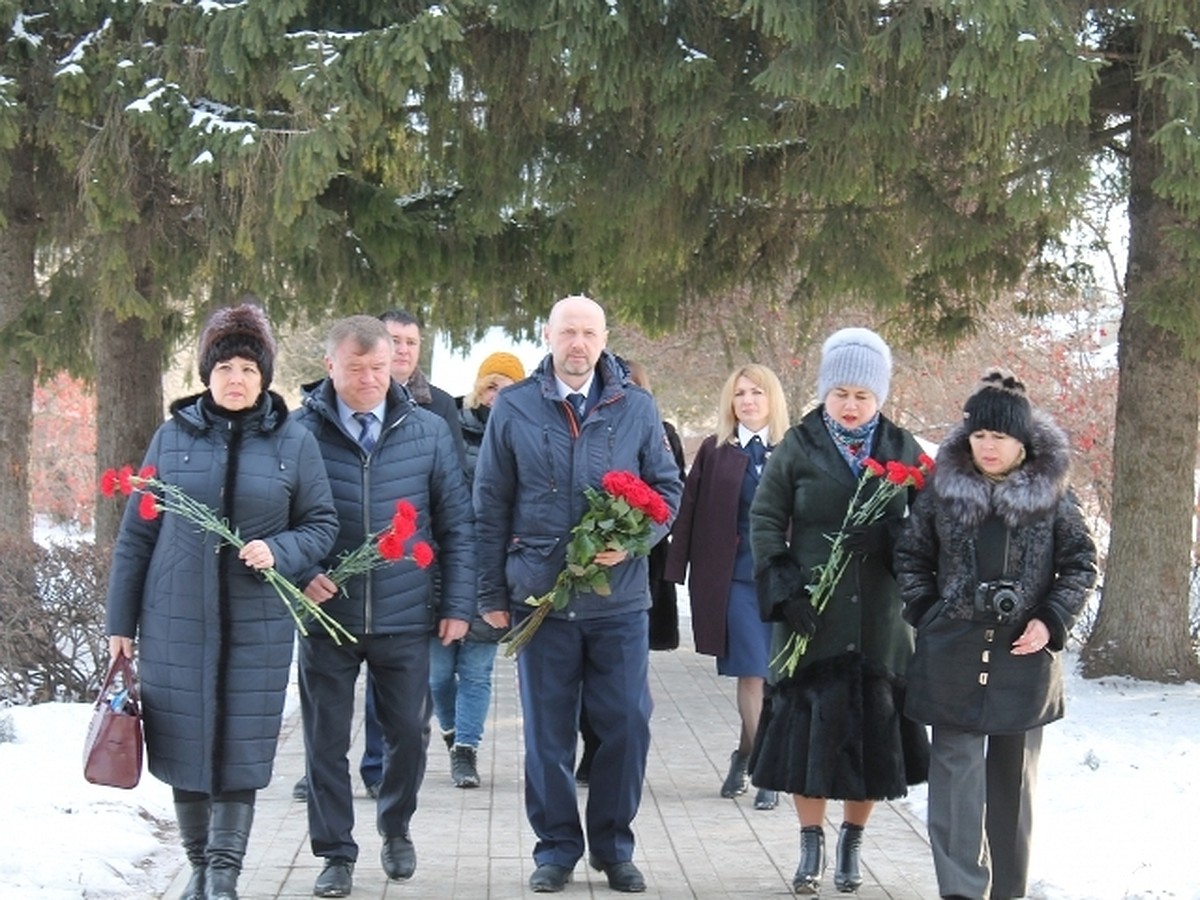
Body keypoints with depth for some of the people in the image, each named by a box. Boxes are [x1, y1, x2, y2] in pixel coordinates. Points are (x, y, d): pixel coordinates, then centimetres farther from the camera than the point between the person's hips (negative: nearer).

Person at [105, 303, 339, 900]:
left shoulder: (294, 443, 2)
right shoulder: (173, 437, 4)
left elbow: (322, 524, 5)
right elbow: (136, 534, 7)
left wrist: (279, 551, -16)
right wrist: (120, 622, 6)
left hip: (258, 626, -1)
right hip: (176, 622, 1)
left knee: (242, 753, -2)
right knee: (184, 746, 6)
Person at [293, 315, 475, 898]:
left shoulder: (427, 431, 1)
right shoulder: (300, 431, -5)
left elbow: (456, 523, 6)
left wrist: (458, 604, 2)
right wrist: (298, 572, -13)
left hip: (407, 618, 1)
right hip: (326, 614, -1)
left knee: (408, 733, 11)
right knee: (326, 741, 6)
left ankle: (396, 829, 36)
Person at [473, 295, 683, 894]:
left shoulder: (636, 409, 4)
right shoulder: (513, 409, 2)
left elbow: (667, 489, 8)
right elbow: (491, 508, 5)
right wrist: (492, 594, 3)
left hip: (620, 600, 1)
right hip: (540, 598, 0)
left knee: (627, 726, 3)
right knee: (548, 731, 7)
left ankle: (613, 846, 18)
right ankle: (556, 847, 19)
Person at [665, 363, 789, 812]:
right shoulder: (714, 452, 5)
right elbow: (690, 511, 4)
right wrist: (679, 570, 0)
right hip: (734, 577, -1)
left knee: (771, 673, 4)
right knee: (753, 674, -2)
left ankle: (745, 755, 22)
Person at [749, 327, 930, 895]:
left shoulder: (902, 450, 8)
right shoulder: (799, 447, 2)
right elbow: (765, 519, 2)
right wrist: (784, 588, -9)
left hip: (880, 622, 2)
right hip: (812, 618, -1)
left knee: (873, 733, 5)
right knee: (809, 730, -2)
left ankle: (851, 846, 20)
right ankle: (811, 845, 12)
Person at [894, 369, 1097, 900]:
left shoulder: (1051, 493, 1)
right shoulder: (943, 489, 2)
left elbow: (1081, 562, 7)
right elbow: (911, 556, 12)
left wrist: (1052, 620, -5)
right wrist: (926, 613, 2)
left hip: (1024, 656, 1)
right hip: (954, 655, 0)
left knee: (1014, 776, 10)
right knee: (956, 772, -5)